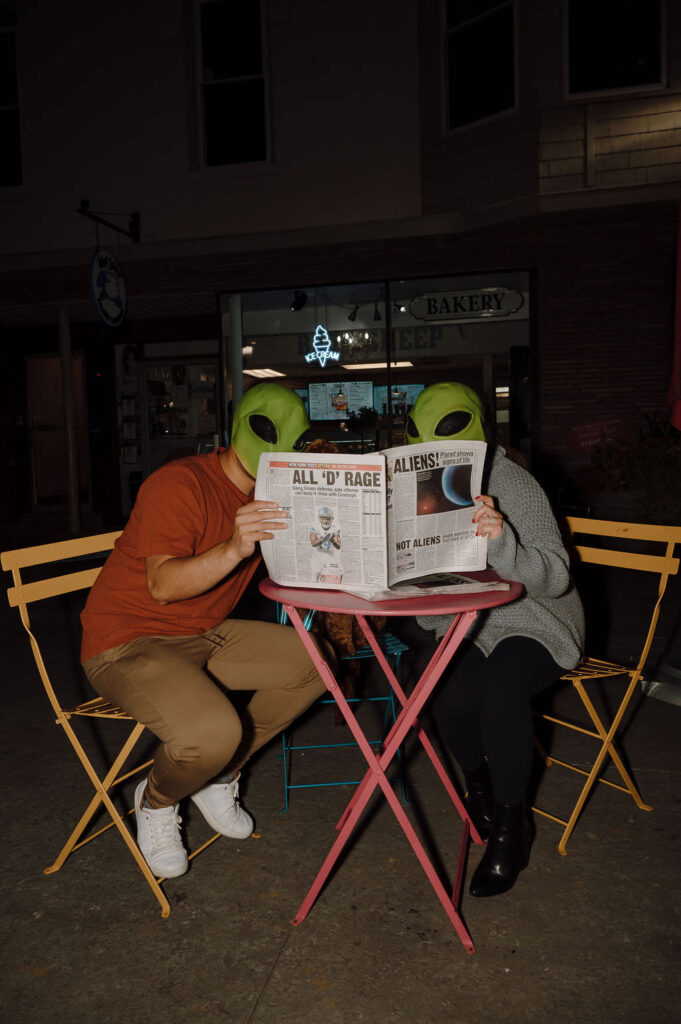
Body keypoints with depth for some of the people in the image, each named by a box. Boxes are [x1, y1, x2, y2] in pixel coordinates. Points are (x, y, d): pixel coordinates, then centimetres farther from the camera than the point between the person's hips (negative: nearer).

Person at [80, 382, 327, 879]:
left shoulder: (266, 496, 7)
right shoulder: (181, 484, -20)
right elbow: (163, 585, -30)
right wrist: (234, 549, -45)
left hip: (205, 635, 8)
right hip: (128, 642, -8)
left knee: (315, 662, -4)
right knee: (213, 732, -33)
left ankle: (221, 775, 11)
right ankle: (157, 799, 5)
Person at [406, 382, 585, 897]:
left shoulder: (513, 485, -17)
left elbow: (555, 577, -23)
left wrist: (503, 543, -42)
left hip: (533, 623, -4)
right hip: (466, 624, 4)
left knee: (499, 689, -32)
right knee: (452, 696, -24)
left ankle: (510, 826, -5)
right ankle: (479, 786, 13)